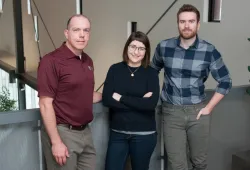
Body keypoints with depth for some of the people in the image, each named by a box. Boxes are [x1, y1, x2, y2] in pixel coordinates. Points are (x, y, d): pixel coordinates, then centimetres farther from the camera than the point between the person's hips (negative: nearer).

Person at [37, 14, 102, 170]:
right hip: (63, 132, -7)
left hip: (85, 132, 7)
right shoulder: (52, 61, -14)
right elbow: (45, 104, -16)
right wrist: (56, 142, -18)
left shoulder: (88, 61, 9)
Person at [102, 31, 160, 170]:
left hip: (144, 134, -1)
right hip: (118, 133, 1)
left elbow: (151, 103, -16)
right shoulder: (115, 69, 1)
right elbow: (106, 99, -9)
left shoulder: (151, 73, -2)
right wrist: (139, 103, -15)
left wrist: (121, 98, -13)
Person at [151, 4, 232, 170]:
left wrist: (208, 108, -4)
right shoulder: (164, 47, -3)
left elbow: (225, 82, 1)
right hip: (172, 112, 0)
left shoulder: (209, 51, -7)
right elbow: (153, 70, 15)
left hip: (197, 112, 0)